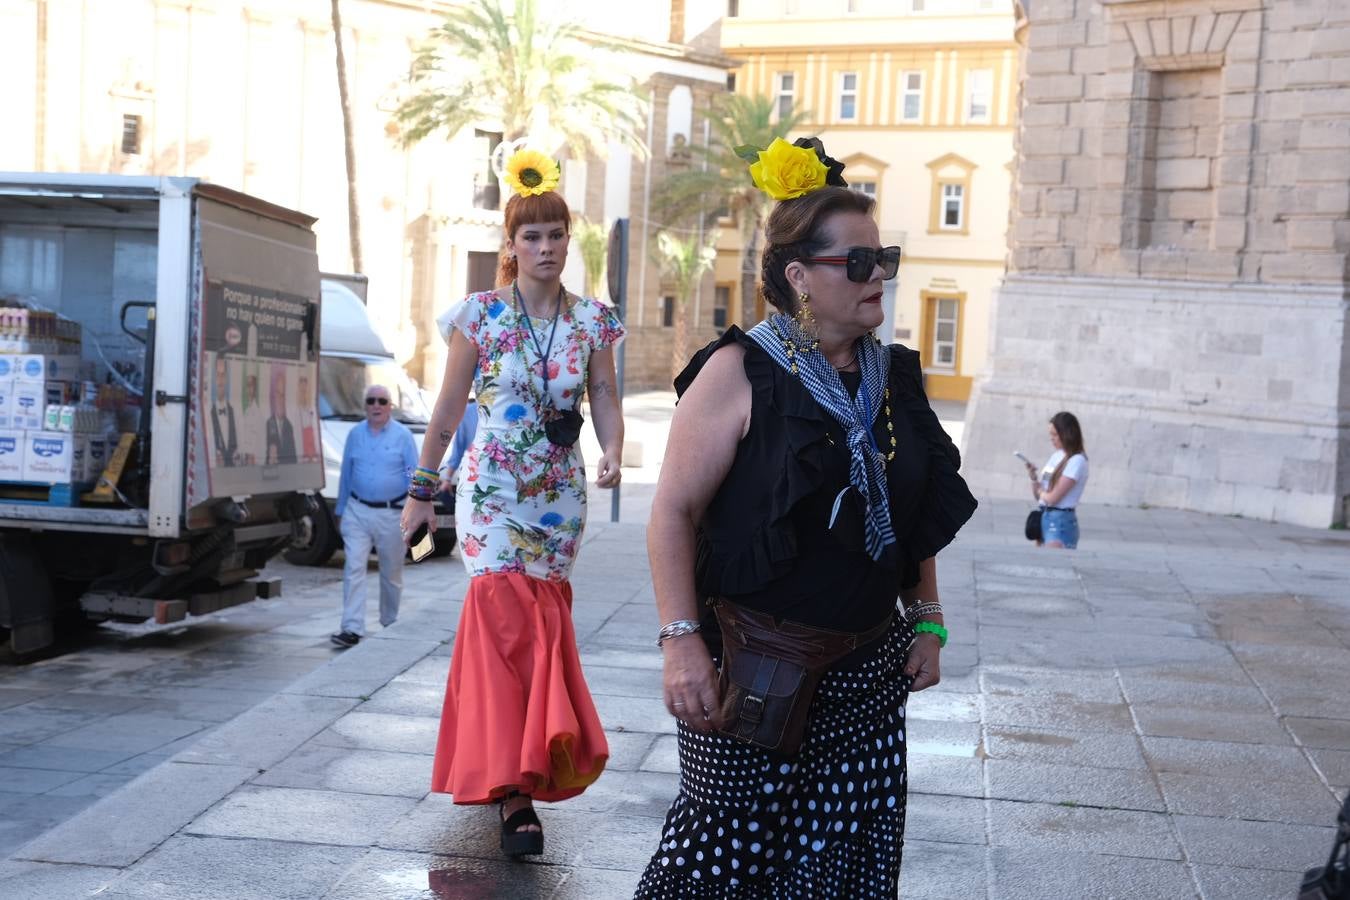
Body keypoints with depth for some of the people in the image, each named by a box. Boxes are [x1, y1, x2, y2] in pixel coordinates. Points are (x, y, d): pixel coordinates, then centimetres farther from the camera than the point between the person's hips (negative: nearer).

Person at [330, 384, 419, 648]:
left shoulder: (403, 435, -1)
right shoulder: (355, 434, 8)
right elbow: (346, 474, 14)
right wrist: (340, 511, 15)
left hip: (391, 514, -2)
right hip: (358, 512, 2)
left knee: (391, 574, 10)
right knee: (354, 569, -9)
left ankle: (390, 624, 26)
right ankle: (352, 629, -12)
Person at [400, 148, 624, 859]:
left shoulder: (591, 319, 4)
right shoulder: (480, 314, -2)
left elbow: (605, 397, 3)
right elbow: (449, 405, 2)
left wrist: (612, 453, -18)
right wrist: (422, 487, 4)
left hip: (560, 493, 3)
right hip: (492, 488, -3)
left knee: (540, 619, 8)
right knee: (508, 616, -13)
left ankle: (511, 772, 25)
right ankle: (515, 789, -11)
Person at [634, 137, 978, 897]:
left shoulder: (895, 377, 8)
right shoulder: (740, 372, -10)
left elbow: (919, 516, 18)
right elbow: (675, 512, -12)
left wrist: (927, 620, 13)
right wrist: (682, 640, -18)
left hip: (867, 671, 6)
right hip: (752, 670, -5)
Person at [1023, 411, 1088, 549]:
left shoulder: (1077, 461, -12)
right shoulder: (1055, 456, 13)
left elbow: (1052, 498, -16)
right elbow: (1038, 495, 16)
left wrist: (1041, 491, 4)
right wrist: (1034, 477, -2)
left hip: (1061, 522, -8)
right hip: (1044, 517, 8)